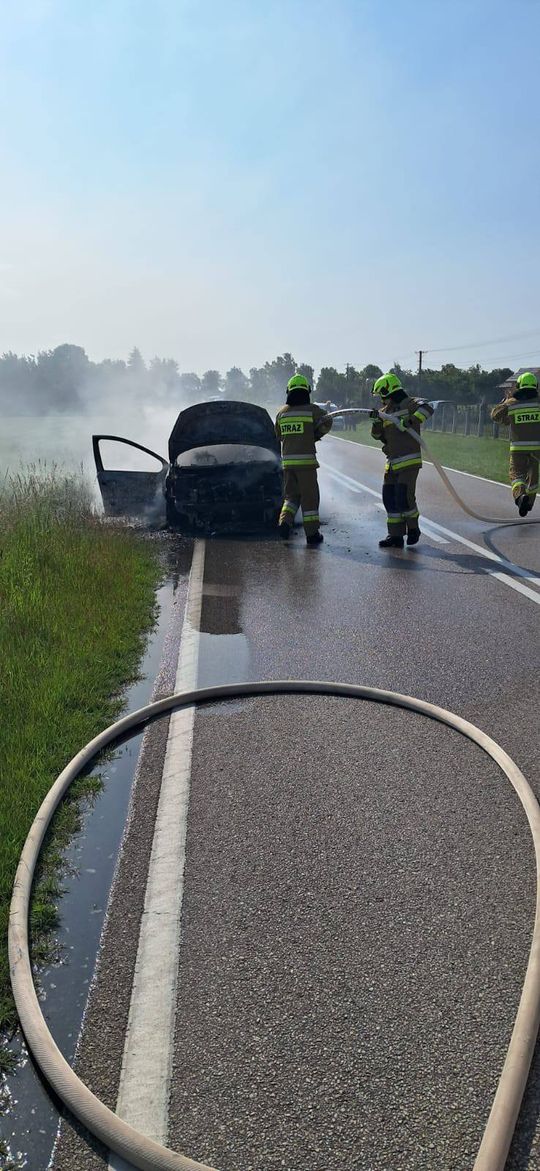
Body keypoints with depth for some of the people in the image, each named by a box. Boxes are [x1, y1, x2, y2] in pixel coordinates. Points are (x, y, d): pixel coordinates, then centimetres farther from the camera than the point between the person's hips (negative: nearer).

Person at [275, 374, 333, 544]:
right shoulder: (312, 409, -4)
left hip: (287, 460, 4)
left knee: (291, 495, 16)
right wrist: (316, 435, 4)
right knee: (309, 497, 3)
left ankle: (285, 522, -5)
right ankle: (312, 533, 5)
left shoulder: (282, 412, 9)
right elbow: (326, 422, -10)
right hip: (306, 459, -4)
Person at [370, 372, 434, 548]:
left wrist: (411, 421, -37)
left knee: (404, 498, -12)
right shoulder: (386, 410, 16)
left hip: (409, 461, -8)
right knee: (389, 498, 4)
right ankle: (395, 536, 11)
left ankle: (413, 528, 12)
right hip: (392, 462, 8)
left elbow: (427, 408, -25)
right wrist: (376, 421, 1)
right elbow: (378, 435, 19)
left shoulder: (410, 404, -6)